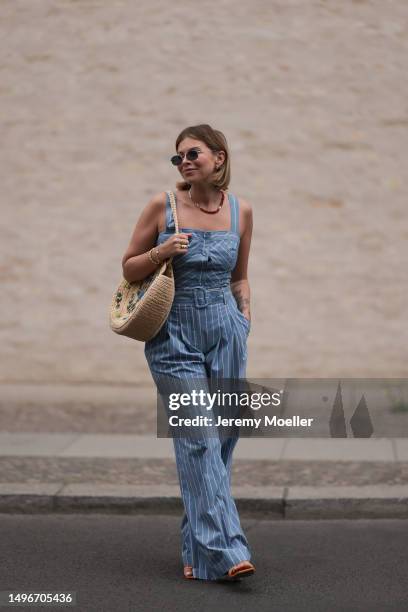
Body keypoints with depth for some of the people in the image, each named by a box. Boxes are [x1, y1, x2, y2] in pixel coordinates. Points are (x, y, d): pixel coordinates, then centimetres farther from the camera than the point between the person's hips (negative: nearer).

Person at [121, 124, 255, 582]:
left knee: (221, 440, 5)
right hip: (174, 335, -3)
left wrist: (244, 311, 6)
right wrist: (160, 253, -12)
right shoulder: (162, 207, -2)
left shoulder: (240, 210, 6)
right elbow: (129, 269, 5)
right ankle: (224, 552, -16)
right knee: (197, 440, -12)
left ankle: (196, 548, 21)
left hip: (225, 333, 3)